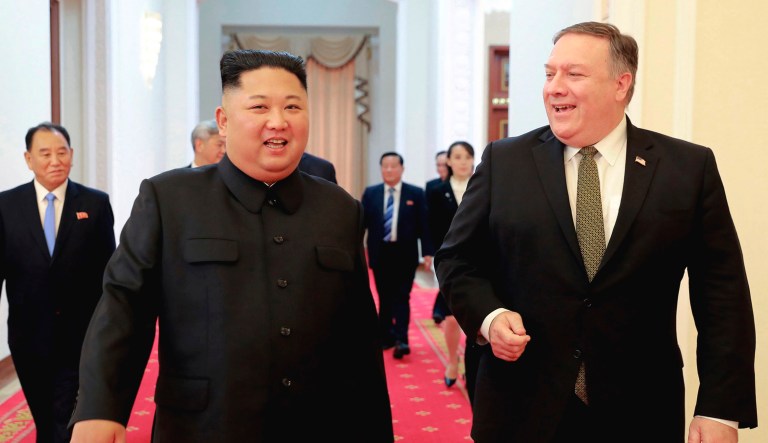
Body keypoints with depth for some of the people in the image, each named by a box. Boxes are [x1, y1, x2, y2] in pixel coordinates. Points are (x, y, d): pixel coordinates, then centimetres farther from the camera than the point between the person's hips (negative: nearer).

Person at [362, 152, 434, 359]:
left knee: (401, 297, -5)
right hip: (380, 254, 2)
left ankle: (401, 340, -7)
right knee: (384, 298, 10)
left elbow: (423, 225, 0)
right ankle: (386, 336, 21)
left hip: (405, 255, -2)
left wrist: (427, 252, -4)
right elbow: (362, 222, 3)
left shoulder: (416, 194, 1)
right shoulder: (370, 193, 6)